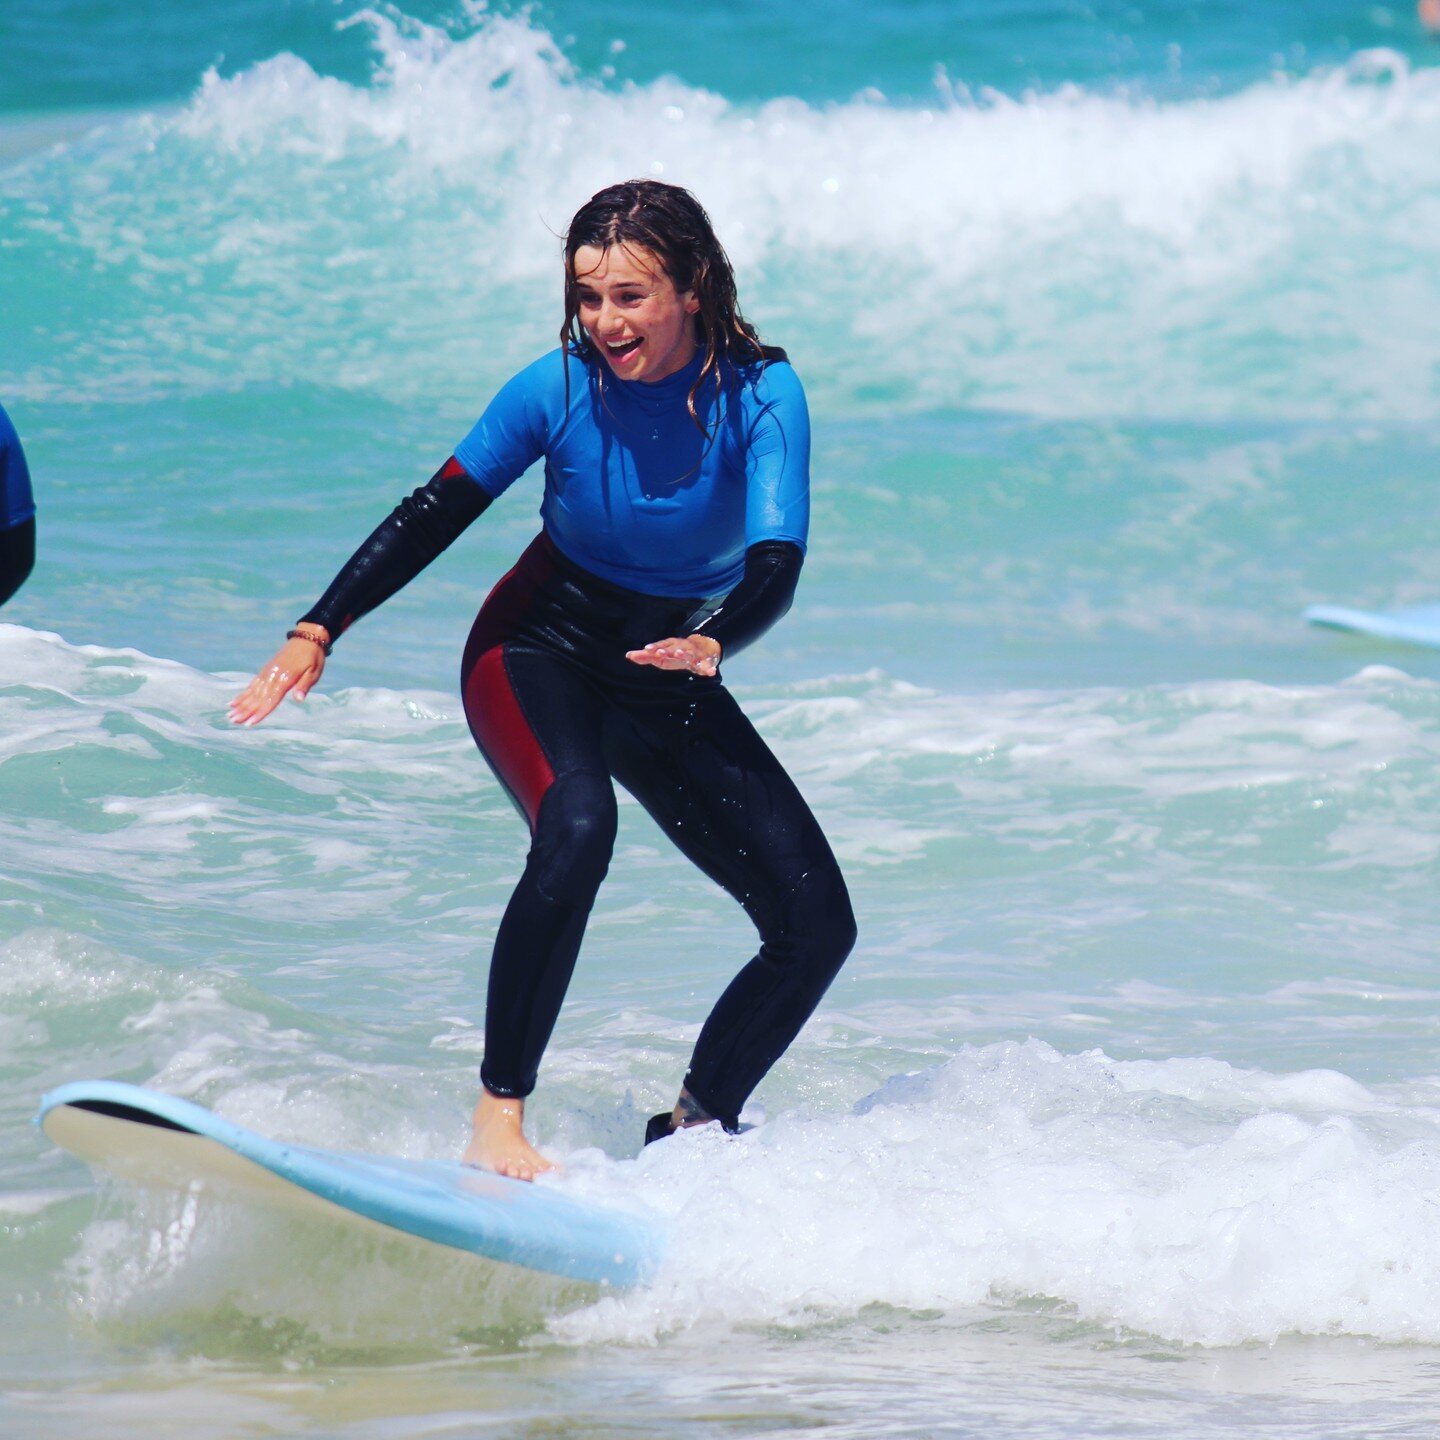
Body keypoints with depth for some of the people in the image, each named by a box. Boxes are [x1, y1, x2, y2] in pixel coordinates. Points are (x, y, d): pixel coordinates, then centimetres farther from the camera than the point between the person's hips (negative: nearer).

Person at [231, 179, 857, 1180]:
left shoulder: (761, 394, -17)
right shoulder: (559, 390, -16)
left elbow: (776, 566, -28)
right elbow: (435, 514, -8)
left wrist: (713, 645, -49)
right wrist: (319, 631, -16)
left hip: (671, 683, 3)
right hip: (540, 649, -3)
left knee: (819, 928, -5)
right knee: (577, 830, -36)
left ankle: (691, 1133, 13)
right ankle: (499, 1118, -32)